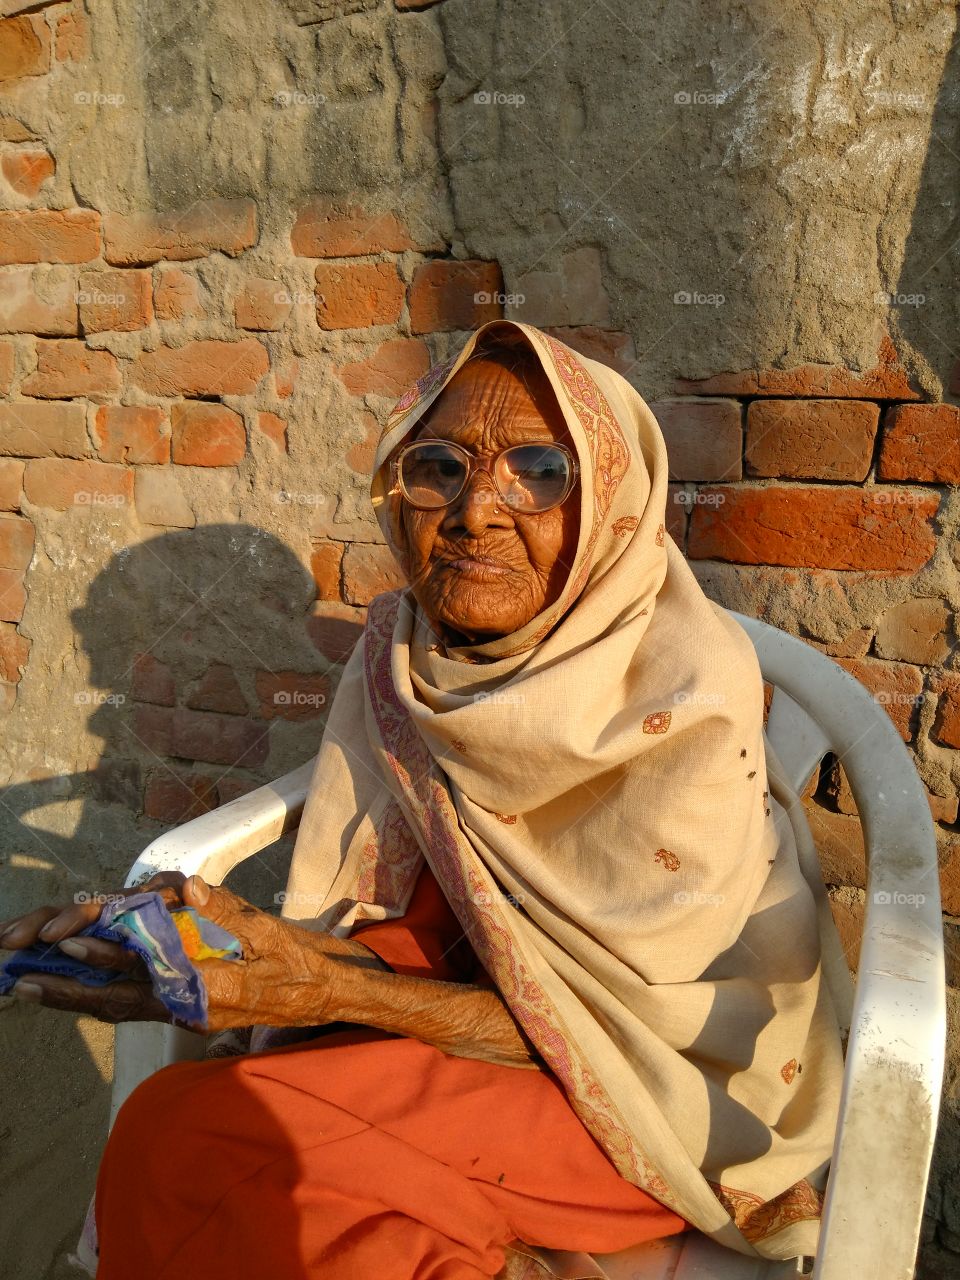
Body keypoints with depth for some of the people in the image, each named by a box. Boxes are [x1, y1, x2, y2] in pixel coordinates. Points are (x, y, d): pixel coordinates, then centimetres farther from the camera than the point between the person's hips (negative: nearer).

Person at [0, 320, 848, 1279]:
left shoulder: (683, 694, -21)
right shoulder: (398, 661, -5)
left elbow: (624, 1029, -17)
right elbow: (382, 923, 0)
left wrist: (333, 991, -24)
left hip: (675, 1095, -5)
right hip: (485, 1005, 5)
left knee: (193, 1138, -19)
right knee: (167, 1117, -17)